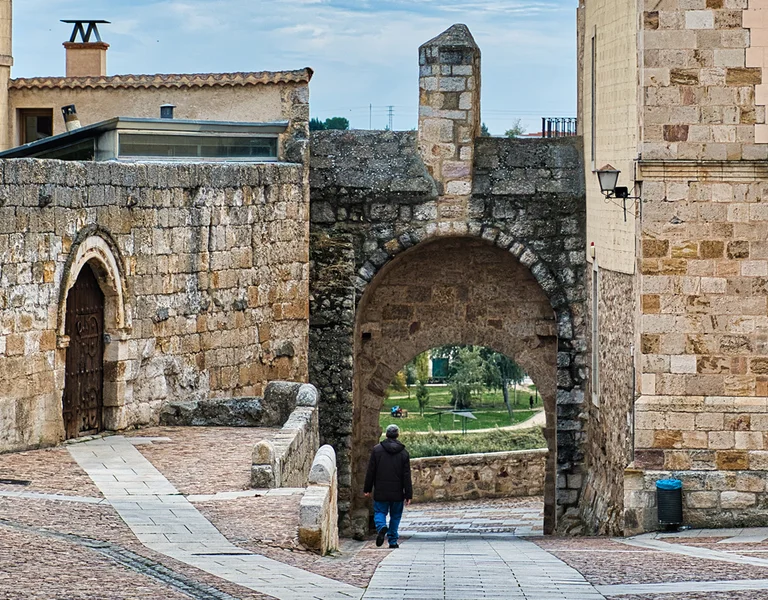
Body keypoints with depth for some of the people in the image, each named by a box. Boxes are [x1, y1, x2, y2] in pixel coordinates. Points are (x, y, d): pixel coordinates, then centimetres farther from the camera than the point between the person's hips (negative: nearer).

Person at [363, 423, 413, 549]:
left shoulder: (377, 449, -2)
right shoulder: (403, 452, -1)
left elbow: (371, 471, 1)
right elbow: (407, 476, -2)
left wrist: (367, 489, 9)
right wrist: (408, 495, 0)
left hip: (381, 491, -1)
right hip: (397, 493, 1)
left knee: (379, 512, 8)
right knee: (395, 515, 12)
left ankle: (381, 527, -22)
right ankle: (393, 541, 11)